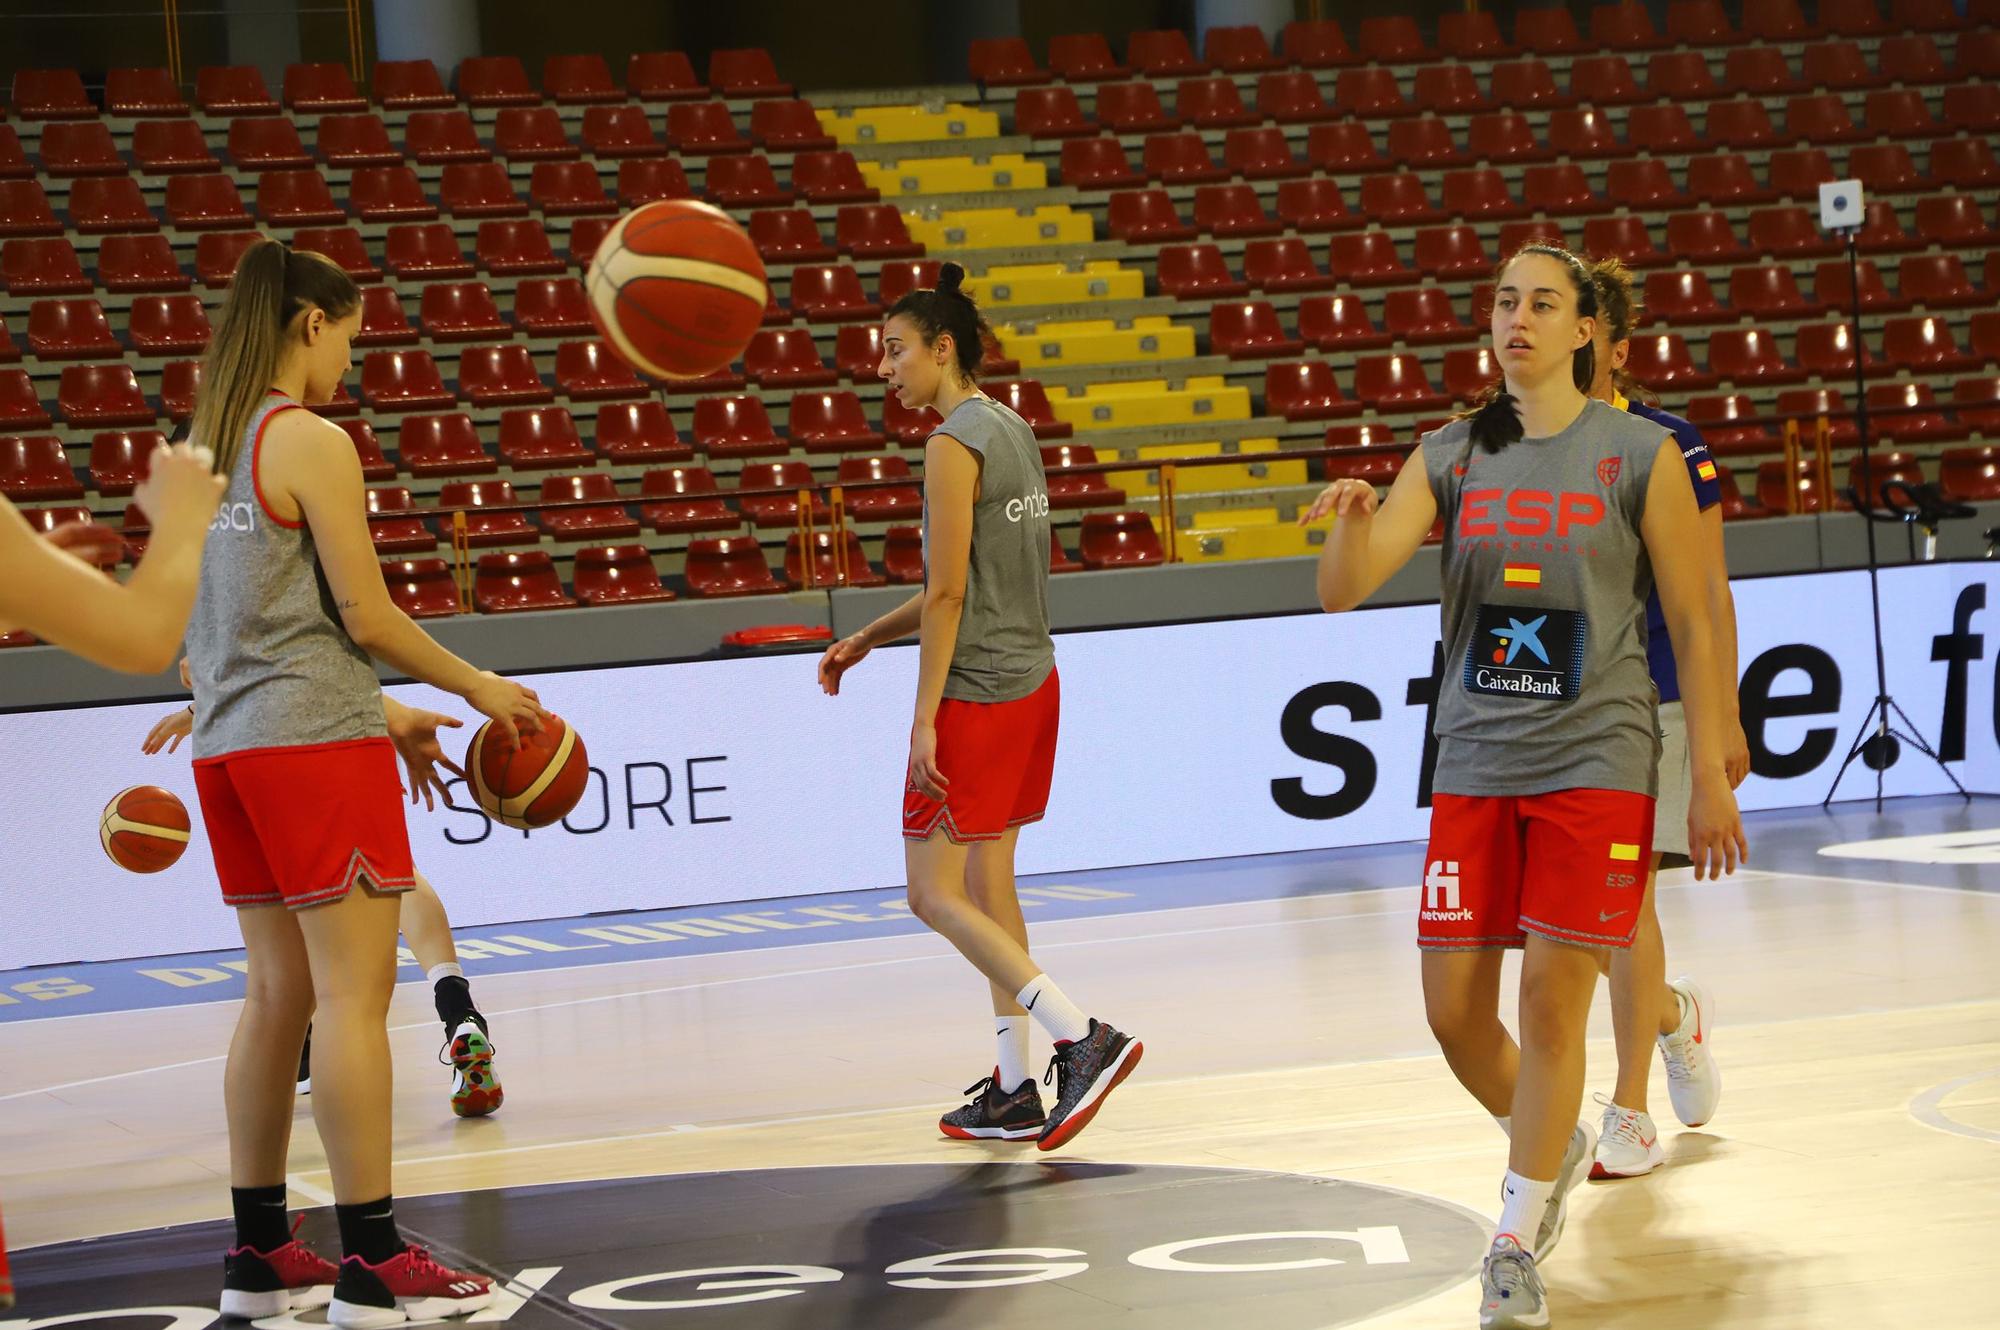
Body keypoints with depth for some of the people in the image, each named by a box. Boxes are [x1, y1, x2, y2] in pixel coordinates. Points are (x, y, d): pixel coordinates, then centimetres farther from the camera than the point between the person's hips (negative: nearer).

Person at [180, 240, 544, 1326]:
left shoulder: (204, 446, 13)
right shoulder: (313, 443, -11)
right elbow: (367, 616, -14)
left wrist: (390, 715, 23)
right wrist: (479, 688, 1)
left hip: (228, 745, 8)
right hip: (316, 742, -8)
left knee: (278, 992, 13)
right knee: (355, 992, -6)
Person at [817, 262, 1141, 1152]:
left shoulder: (953, 443, -14)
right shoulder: (1012, 432, 14)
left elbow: (948, 593, -18)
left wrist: (925, 720, -18)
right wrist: (867, 639, 19)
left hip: (976, 692, -9)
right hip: (1032, 679, 9)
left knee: (936, 895, -6)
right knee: (988, 887, 12)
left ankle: (1082, 1038, -15)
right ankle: (1015, 1093, 12)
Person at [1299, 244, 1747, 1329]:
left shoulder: (1640, 456, -1)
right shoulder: (1449, 457, 6)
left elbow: (1693, 627, 1)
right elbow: (1343, 592, -3)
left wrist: (1710, 783, -2)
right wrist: (1353, 519, -25)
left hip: (1595, 763, -3)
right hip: (1474, 763, 4)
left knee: (1551, 997, -9)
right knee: (1452, 1007, 2)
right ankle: (1555, 1148, 32)